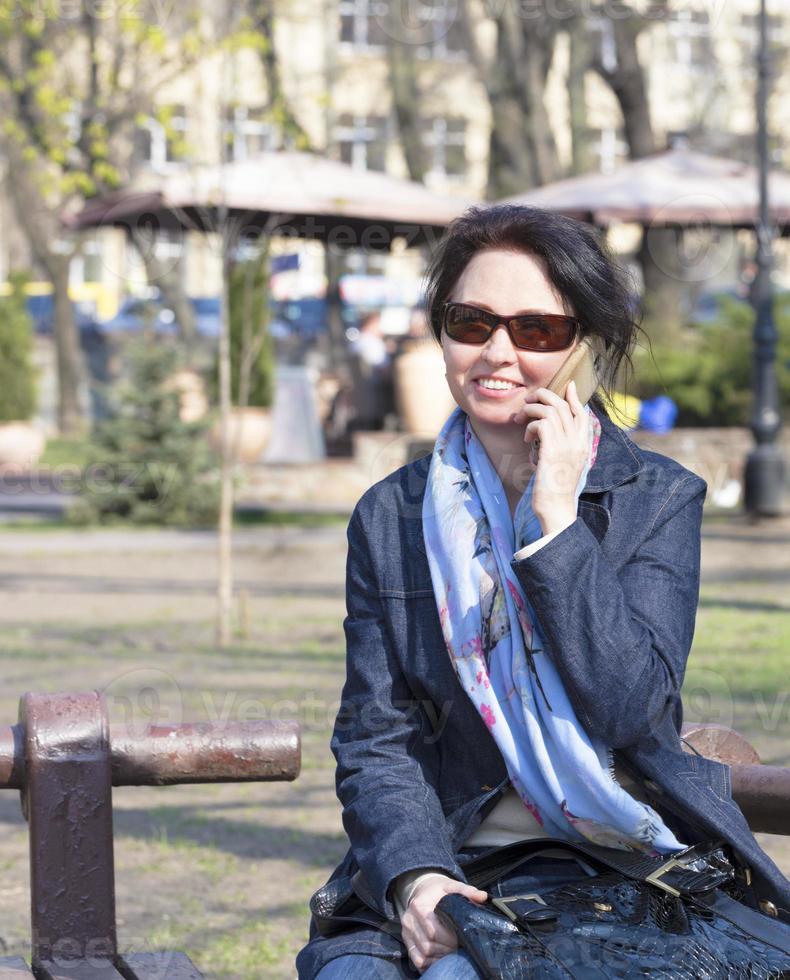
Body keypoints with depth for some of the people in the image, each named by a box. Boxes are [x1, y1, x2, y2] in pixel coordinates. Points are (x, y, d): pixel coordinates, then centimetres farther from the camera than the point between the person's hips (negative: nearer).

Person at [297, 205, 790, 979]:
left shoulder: (657, 500, 3)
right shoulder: (390, 517, 9)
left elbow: (631, 709, -10)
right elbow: (375, 739, 4)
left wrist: (556, 519, -13)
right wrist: (414, 877, -15)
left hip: (616, 867, -2)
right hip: (447, 863, 3)